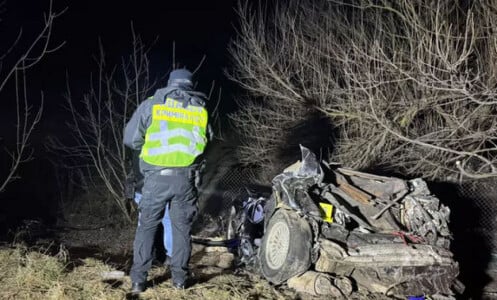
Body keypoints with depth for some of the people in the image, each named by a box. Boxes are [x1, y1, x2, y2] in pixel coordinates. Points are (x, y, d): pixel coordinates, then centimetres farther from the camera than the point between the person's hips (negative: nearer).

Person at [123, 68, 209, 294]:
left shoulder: (152, 105, 4)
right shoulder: (201, 110, 11)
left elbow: (130, 139, 6)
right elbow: (205, 144, 15)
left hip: (157, 176, -2)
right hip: (186, 178, 2)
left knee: (147, 226, 9)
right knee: (182, 228, 13)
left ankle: (138, 280, 11)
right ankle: (179, 277, 18)